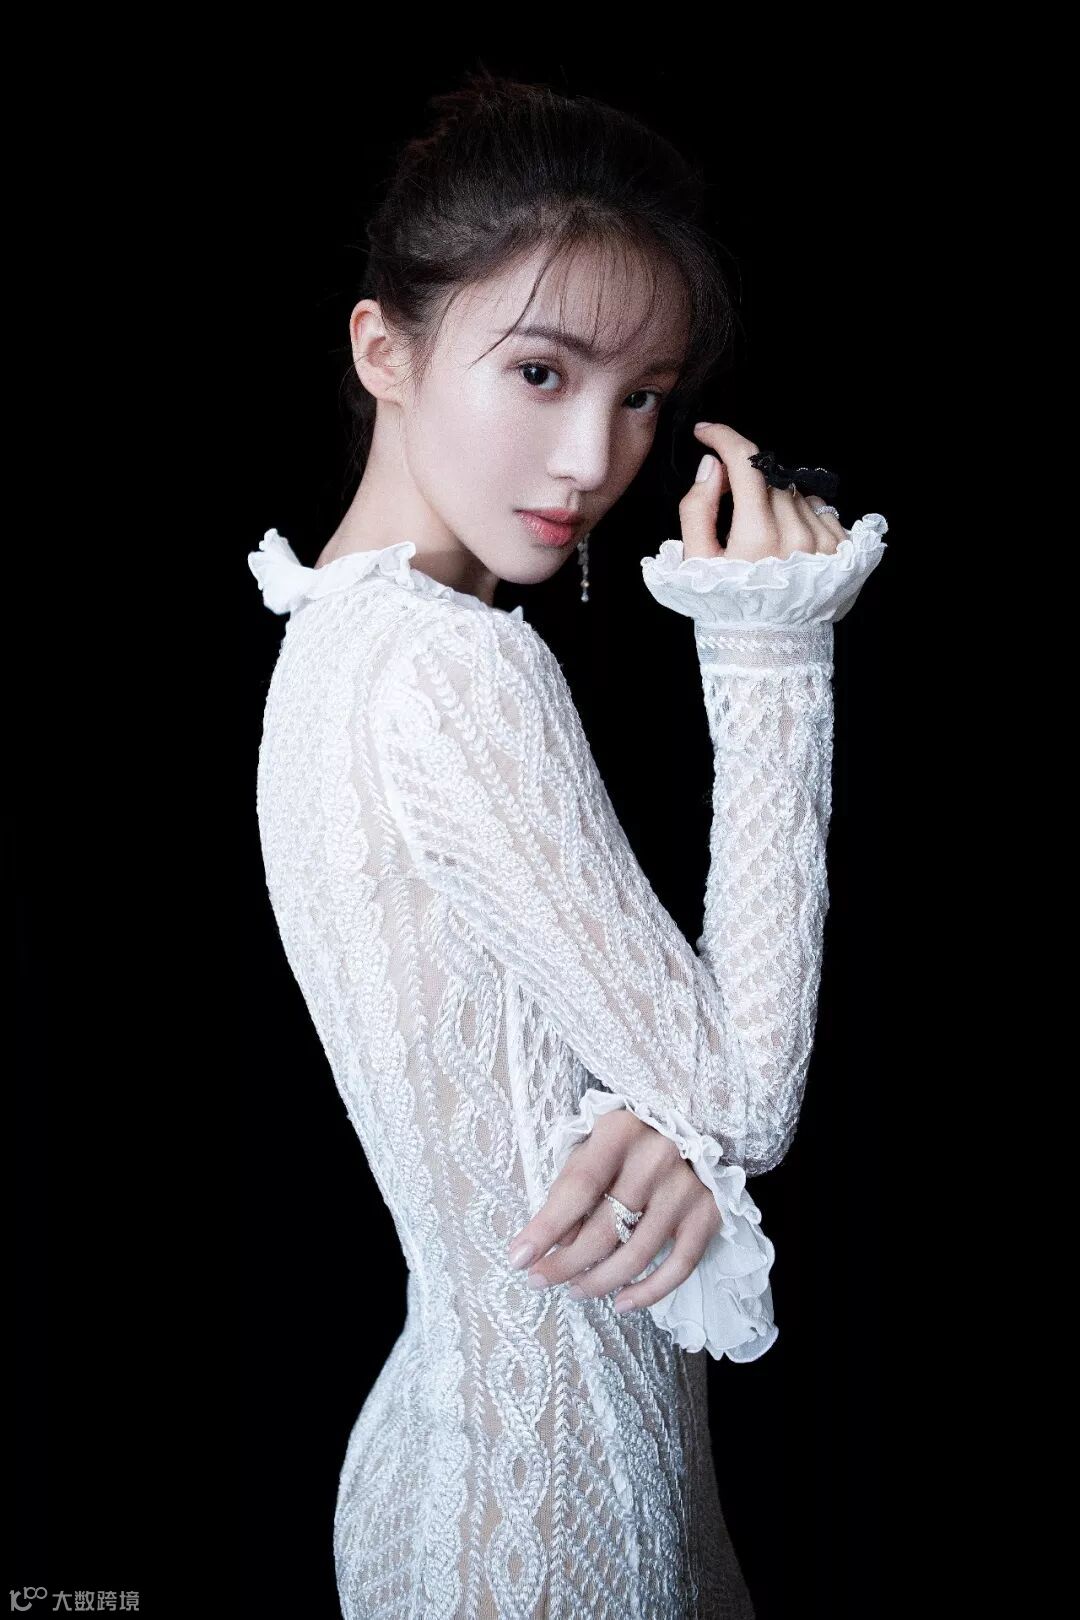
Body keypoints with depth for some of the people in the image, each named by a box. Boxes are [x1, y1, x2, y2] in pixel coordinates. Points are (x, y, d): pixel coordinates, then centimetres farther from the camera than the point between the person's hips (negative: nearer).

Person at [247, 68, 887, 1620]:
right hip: (552, 1482, -9)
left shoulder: (338, 631, 2)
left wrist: (672, 1120, -19)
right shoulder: (460, 672, -27)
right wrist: (775, 653, -21)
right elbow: (744, 1091, -20)